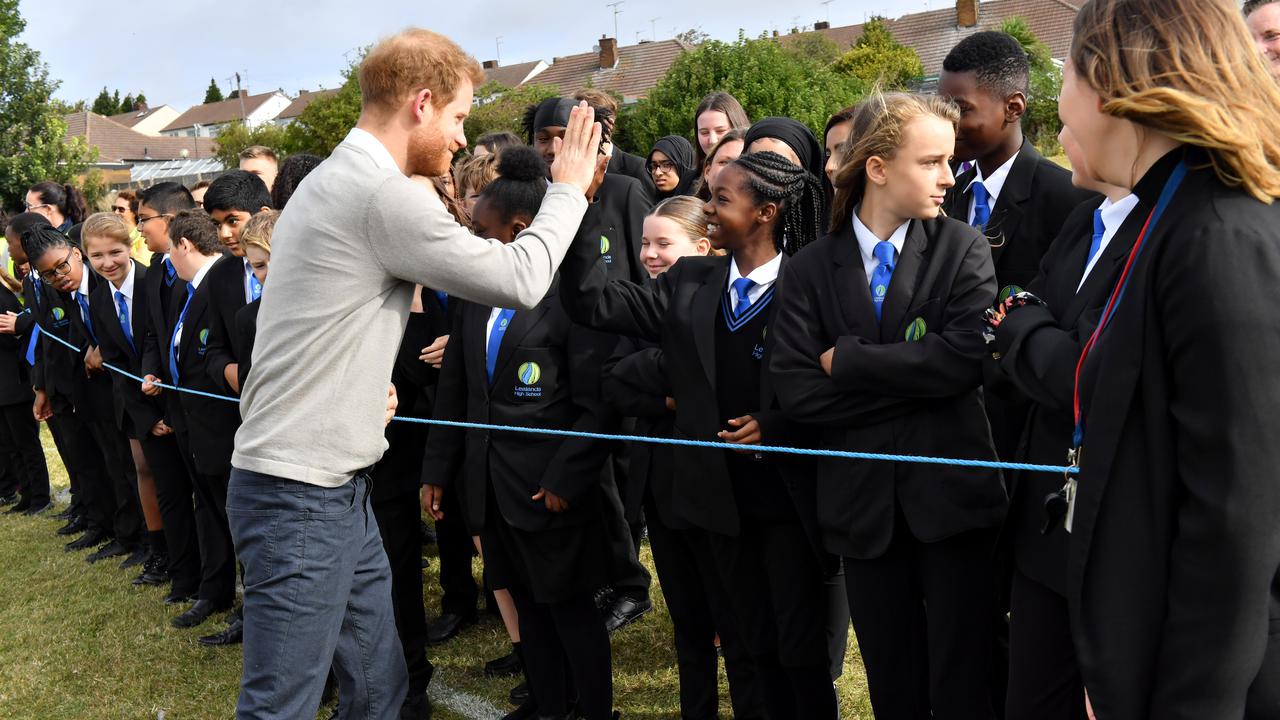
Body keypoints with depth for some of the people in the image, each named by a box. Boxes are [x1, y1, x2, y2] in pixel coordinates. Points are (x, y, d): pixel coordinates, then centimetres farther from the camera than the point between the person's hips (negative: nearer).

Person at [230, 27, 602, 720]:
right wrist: (568, 189, 1)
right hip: (301, 497, -10)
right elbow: (520, 280, -12)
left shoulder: (334, 179, 14)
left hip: (336, 487, 10)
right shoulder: (385, 193, -18)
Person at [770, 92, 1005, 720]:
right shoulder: (812, 268, 1)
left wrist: (847, 361, -11)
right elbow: (796, 391, -10)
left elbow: (966, 355, -17)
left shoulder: (962, 249, -1)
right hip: (862, 506, 2)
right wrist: (917, 383, -12)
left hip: (951, 499, -1)